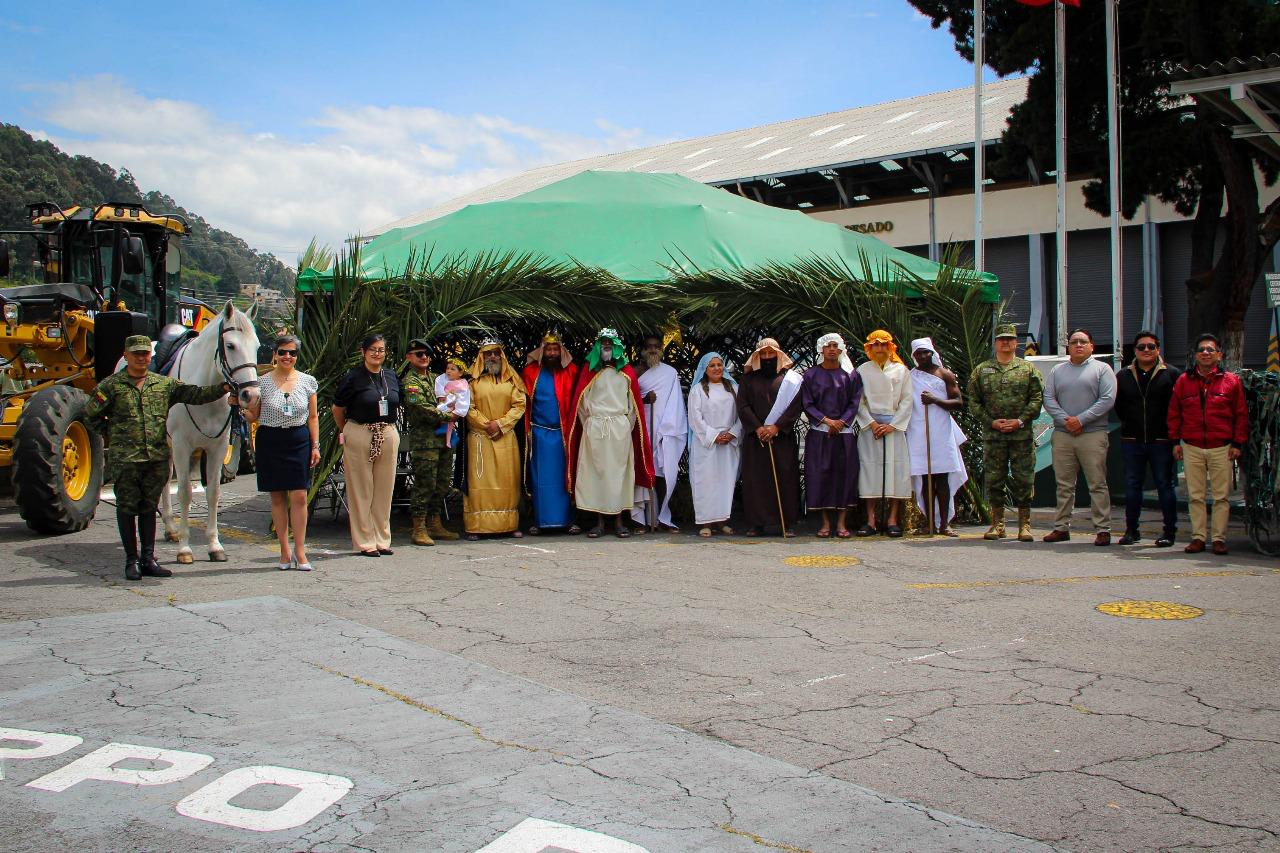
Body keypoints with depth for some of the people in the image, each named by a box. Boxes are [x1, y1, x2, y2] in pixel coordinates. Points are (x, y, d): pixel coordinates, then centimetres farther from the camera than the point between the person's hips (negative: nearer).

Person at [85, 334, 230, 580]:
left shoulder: (165, 384, 9)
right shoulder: (112, 385, -1)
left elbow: (195, 394, 4)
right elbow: (91, 415, 5)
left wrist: (223, 388, -8)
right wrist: (112, 433, 2)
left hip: (157, 458, 3)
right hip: (125, 459, -3)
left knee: (149, 508, 10)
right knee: (127, 509, 3)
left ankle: (149, 559, 16)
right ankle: (132, 561, 10)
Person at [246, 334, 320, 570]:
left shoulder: (308, 382, 5)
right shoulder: (263, 382, 2)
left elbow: (313, 416, 8)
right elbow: (253, 416, 6)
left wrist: (315, 445, 2)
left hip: (299, 441, 0)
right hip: (270, 441, 0)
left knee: (299, 497, -5)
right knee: (278, 498, 5)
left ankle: (300, 552, 1)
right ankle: (285, 552, 12)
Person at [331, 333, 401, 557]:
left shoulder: (391, 376, 10)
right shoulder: (353, 377, -4)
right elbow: (337, 409, 3)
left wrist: (385, 427, 15)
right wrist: (346, 432, 11)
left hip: (388, 436, 5)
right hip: (359, 436, -5)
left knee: (384, 489, 8)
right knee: (361, 490, 0)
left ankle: (382, 540, 16)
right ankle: (364, 542, 5)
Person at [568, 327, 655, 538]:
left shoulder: (626, 372, 9)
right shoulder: (589, 371, 8)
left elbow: (633, 403, 9)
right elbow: (581, 402, 6)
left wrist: (627, 426, 2)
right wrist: (589, 425, 2)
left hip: (620, 429, 0)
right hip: (594, 430, 0)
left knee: (619, 472, -1)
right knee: (595, 471, -1)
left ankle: (619, 521, 4)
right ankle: (599, 521, 5)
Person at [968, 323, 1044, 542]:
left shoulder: (1028, 369, 7)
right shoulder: (981, 370, 10)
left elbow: (1037, 399, 1)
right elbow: (974, 402, 6)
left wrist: (1020, 421, -11)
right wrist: (991, 422, -6)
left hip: (1022, 434, -1)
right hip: (992, 435, 1)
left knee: (1023, 480, -1)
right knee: (993, 479, 3)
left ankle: (1024, 524, 7)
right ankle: (997, 524, 12)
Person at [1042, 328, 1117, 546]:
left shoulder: (1101, 369, 5)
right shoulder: (1057, 371, 16)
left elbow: (1107, 400, -5)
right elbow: (1048, 399, 7)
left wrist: (1081, 419, -13)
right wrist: (1064, 419, -9)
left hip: (1093, 434, -3)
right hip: (1062, 434, 3)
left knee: (1097, 484, -4)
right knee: (1064, 485, 7)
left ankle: (1103, 529, -1)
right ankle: (1061, 527, 13)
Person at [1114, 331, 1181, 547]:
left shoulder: (1172, 374, -1)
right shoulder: (1123, 375, 10)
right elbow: (1117, 404, 18)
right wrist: (1129, 423, 9)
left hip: (1161, 441, -3)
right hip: (1132, 441, 3)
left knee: (1164, 485, 2)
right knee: (1132, 486, 7)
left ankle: (1169, 531, 9)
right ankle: (1131, 529, 15)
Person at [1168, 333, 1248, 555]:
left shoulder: (1231, 381, 4)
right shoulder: (1184, 381, 9)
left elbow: (1241, 415, 5)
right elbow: (1174, 413, 12)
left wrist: (1238, 443, 0)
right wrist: (1176, 441, 6)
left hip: (1222, 448, -2)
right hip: (1191, 448, 2)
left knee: (1221, 496, 0)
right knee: (1195, 496, 3)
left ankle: (1219, 539, 5)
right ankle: (1198, 537, 8)